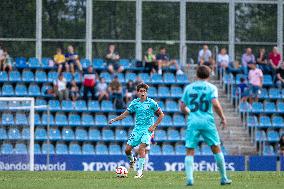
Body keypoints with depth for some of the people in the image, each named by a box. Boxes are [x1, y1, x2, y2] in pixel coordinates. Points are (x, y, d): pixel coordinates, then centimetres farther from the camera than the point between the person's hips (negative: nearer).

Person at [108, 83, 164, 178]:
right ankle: (132, 160, 32)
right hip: (137, 128, 4)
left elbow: (161, 115, 2)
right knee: (127, 149, -3)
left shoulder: (151, 102, -4)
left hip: (147, 129, -4)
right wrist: (114, 119, 0)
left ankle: (140, 171, -19)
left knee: (141, 147, -24)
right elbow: (126, 113, 12)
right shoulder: (135, 102, 6)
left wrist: (154, 126, -7)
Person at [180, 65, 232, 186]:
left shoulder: (189, 88, 10)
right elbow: (215, 104, -12)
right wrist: (223, 118, -1)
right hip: (207, 121, -1)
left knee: (189, 152, 1)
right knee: (216, 149, 11)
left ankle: (189, 178, -16)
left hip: (193, 122, 1)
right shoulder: (211, 88, 2)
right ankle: (224, 178, 14)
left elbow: (182, 108, 11)